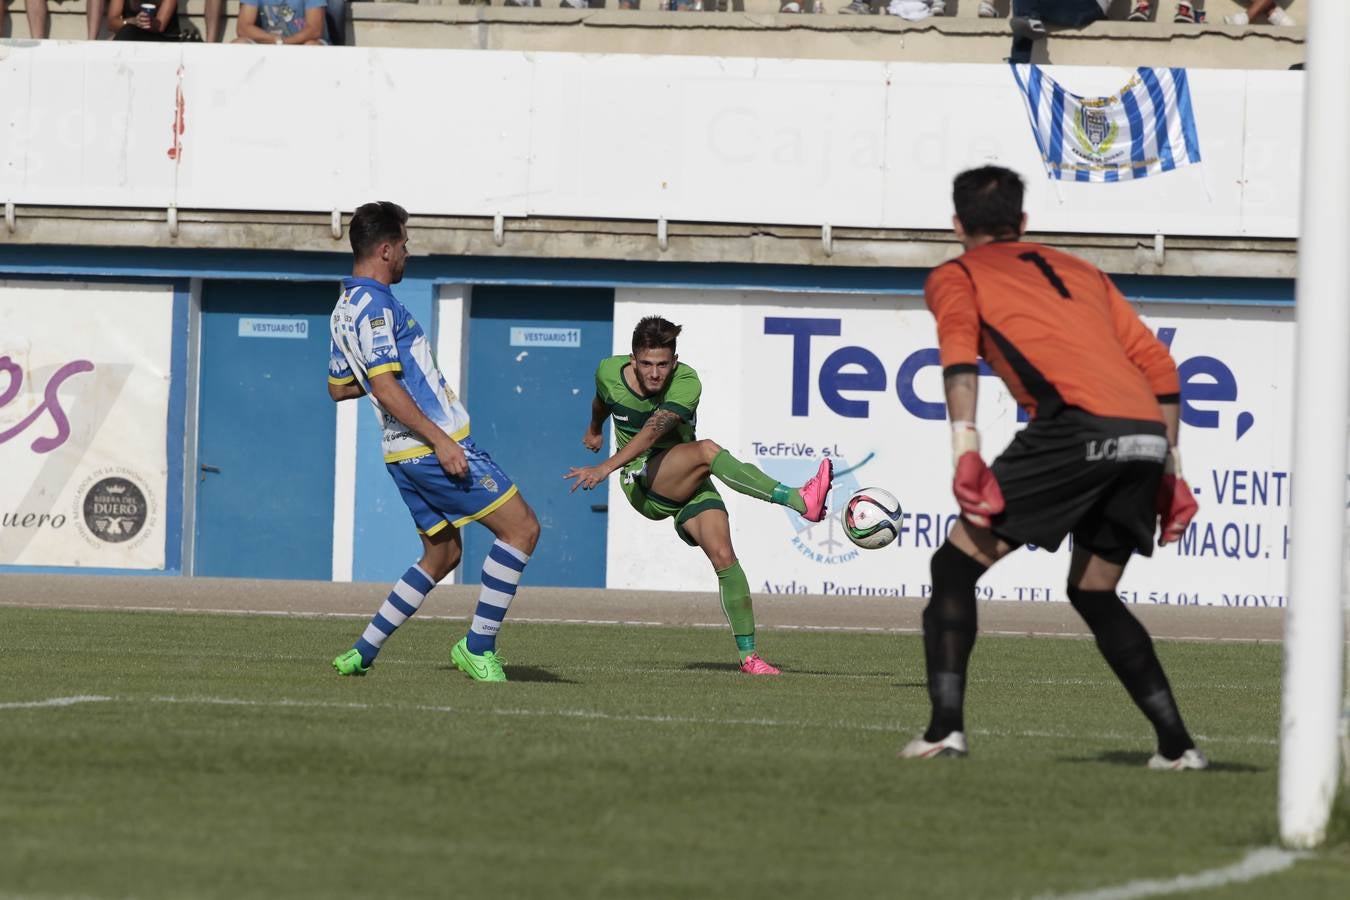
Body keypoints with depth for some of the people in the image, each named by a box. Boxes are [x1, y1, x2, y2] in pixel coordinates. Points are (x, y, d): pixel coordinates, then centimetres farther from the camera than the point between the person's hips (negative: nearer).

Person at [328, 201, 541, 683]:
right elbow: (385, 388, -23)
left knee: (442, 554, 19)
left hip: (406, 456, 10)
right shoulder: (374, 307, -15)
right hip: (435, 445, -10)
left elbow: (338, 387, 26)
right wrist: (439, 440, -24)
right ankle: (478, 646, -7)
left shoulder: (346, 310, 16)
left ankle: (363, 652, 14)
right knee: (521, 528, -7)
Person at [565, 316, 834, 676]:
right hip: (642, 482, -1)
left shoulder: (686, 383, -18)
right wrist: (594, 429, 43)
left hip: (687, 483, 1)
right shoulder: (610, 373, -6)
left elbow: (654, 430, -33)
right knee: (707, 450, -32)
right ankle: (800, 500, -48)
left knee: (723, 556, -20)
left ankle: (748, 654, -10)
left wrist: (606, 468, -44)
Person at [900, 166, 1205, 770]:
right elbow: (1160, 368, 26)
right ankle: (1176, 744, 15)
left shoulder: (955, 277, 18)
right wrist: (1169, 471, 27)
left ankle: (945, 726, -9)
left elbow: (960, 352, -5)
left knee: (957, 565, 5)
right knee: (1094, 594, 22)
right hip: (1147, 438, 5)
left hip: (1076, 427, -5)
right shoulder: (1080, 272, 33)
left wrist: (965, 453, -14)